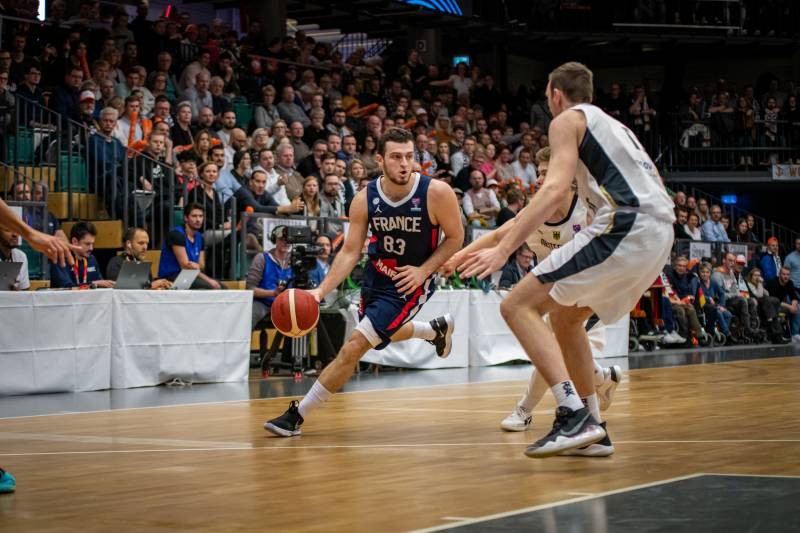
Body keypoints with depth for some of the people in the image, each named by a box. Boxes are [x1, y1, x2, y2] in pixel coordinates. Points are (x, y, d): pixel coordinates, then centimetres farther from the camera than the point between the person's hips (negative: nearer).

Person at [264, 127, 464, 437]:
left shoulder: (436, 193, -24)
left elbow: (455, 237, -8)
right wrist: (322, 290, -22)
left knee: (354, 347, -14)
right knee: (388, 332, 30)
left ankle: (297, 416, -6)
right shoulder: (365, 199, -15)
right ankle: (438, 329, 61)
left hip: (410, 283, -5)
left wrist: (424, 270, -20)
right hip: (376, 275, 5)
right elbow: (350, 252, -10)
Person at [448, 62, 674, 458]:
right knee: (565, 317, 26)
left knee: (518, 306, -7)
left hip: (624, 229, -9)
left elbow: (555, 190, -11)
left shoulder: (569, 119, 5)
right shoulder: (611, 125, 31)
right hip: (659, 235, 9)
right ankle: (591, 429, 25)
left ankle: (574, 416, -19)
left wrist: (503, 248, -17)